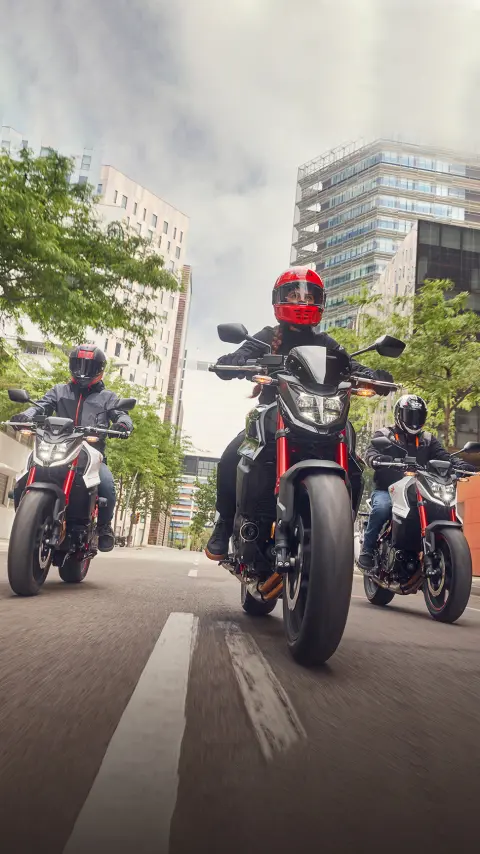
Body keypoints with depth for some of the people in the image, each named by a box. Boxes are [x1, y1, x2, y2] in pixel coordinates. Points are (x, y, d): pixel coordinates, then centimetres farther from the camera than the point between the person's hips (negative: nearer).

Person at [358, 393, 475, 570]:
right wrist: (377, 459, -36)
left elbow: (443, 455, 5)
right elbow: (370, 452, -10)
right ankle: (367, 550, -19)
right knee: (382, 507, -35)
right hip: (386, 489, -4)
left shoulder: (428, 440, 19)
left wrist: (460, 464, -17)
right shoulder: (384, 434, 7)